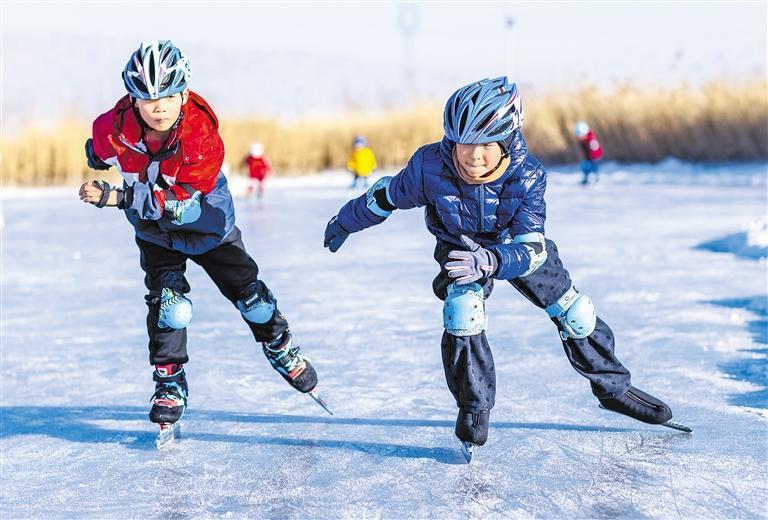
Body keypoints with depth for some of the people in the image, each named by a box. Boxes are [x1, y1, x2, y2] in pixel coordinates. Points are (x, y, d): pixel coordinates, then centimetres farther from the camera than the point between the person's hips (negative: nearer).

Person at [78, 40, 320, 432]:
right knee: (168, 304, -16)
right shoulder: (113, 128, -26)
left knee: (247, 291, 8)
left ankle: (280, 347, 35)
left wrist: (117, 198, -43)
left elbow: (180, 201, -37)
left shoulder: (203, 135, -34)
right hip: (155, 232, 1)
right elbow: (99, 151, 2)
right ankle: (169, 381, 1)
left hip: (207, 223, -1)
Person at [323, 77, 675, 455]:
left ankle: (613, 388, 29)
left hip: (515, 243, 1)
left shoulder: (527, 176, -35)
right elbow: (389, 196, -14)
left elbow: (529, 250, -40)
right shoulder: (430, 166, -34)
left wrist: (489, 262, -61)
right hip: (460, 247, -1)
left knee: (575, 314, 4)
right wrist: (345, 222, 1)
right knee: (462, 316, -27)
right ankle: (473, 412, -10)